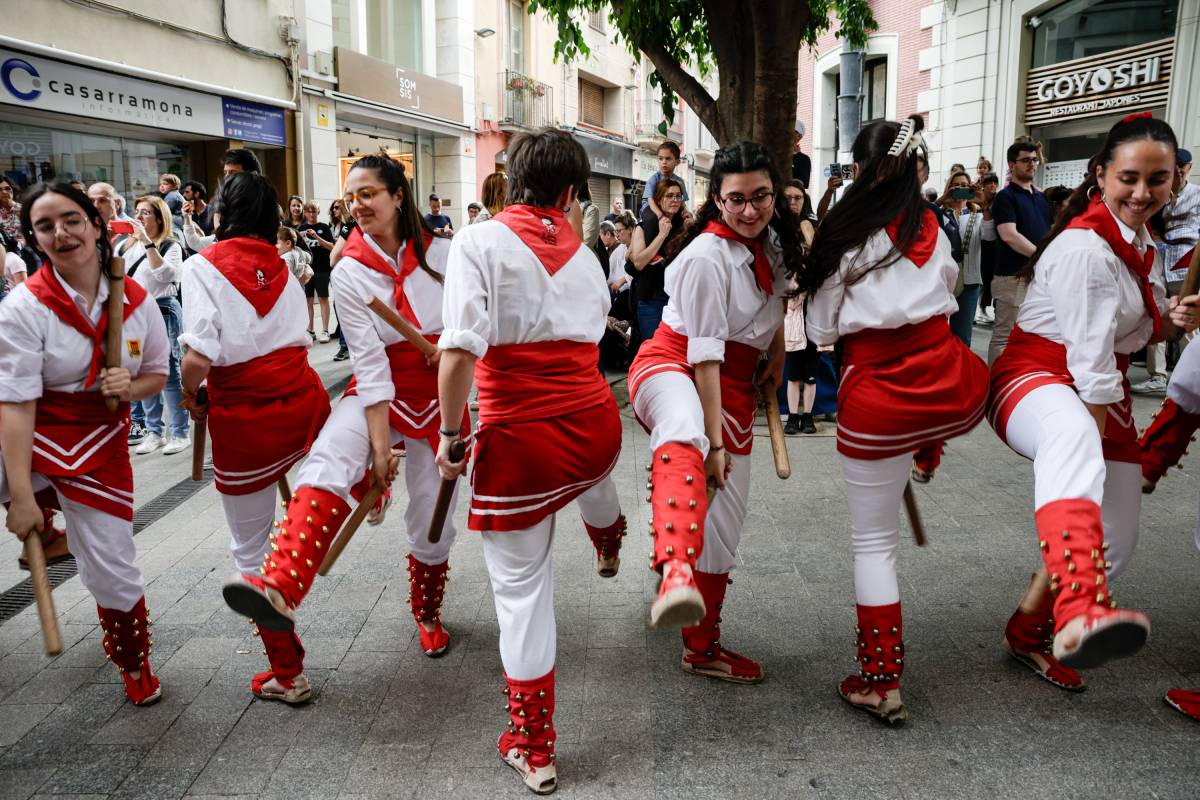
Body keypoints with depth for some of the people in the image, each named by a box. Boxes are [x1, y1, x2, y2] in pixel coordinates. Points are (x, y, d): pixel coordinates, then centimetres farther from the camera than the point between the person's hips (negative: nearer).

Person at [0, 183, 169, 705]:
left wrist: (130, 389, -17)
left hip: (98, 445, 2)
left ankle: (134, 666, 33)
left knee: (113, 572, 9)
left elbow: (157, 373, 7)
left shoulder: (136, 301, -6)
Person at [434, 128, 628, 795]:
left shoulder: (480, 242, -9)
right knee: (592, 476, 42)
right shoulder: (582, 255, 6)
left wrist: (451, 433, -9)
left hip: (517, 440, -5)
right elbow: (591, 335, 12)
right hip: (595, 426, 5)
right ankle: (608, 546, 77)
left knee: (521, 589, 10)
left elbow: (460, 351, -20)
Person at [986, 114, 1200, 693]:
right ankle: (1079, 613, -68)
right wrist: (1099, 434, -15)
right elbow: (1089, 356, -19)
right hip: (1037, 379, -10)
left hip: (1102, 393, 10)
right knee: (1071, 436, -46)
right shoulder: (1086, 248, -17)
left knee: (1115, 541, 6)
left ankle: (1028, 630, 29)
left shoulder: (1140, 243, 13)